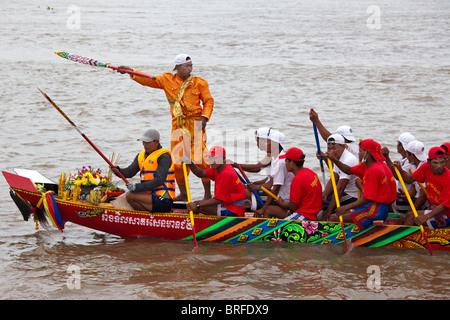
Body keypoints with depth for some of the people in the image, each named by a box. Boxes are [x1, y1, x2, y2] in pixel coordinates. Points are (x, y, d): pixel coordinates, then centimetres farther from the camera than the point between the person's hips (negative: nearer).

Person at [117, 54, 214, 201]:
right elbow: (148, 80, 8)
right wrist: (132, 72, -4)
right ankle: (183, 194, 16)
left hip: (196, 124, -3)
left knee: (200, 159, -10)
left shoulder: (199, 83, 4)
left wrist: (204, 117, -8)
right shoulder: (168, 80, 9)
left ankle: (208, 194, -1)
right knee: (177, 161, 2)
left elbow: (208, 101, 7)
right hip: (178, 125, 3)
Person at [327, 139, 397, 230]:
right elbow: (349, 170, 22)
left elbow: (367, 199, -22)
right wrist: (335, 160, 7)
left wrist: (346, 207, -19)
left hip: (377, 210, -11)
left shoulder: (374, 170, -20)